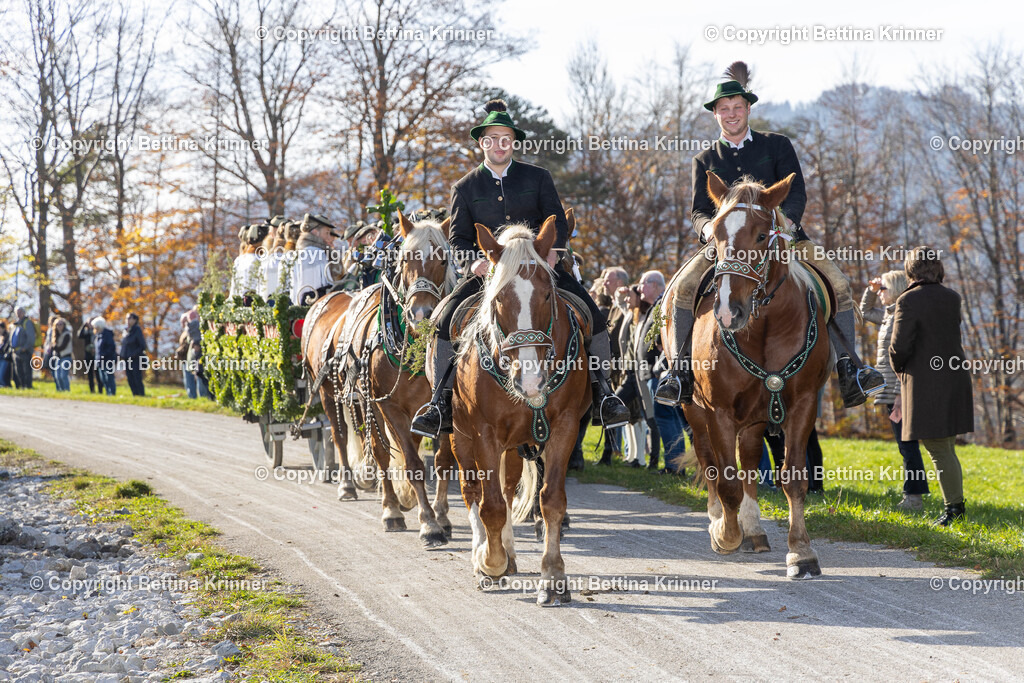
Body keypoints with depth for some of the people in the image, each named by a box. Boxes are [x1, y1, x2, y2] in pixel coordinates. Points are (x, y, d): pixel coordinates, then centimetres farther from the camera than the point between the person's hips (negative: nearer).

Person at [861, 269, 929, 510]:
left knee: (907, 445, -7)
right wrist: (871, 289, 20)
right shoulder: (889, 314, 14)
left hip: (901, 391, -10)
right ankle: (912, 496, 17)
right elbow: (866, 312, 37)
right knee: (906, 445, 12)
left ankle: (914, 497, -4)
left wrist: (900, 393, -23)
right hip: (891, 392, 10)